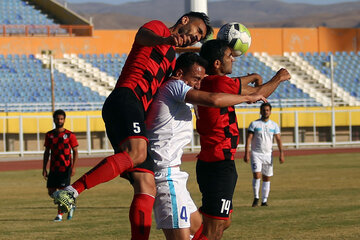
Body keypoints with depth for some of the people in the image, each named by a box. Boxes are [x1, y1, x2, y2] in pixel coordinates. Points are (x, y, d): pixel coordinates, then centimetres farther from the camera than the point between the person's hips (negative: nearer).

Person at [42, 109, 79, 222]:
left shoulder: (70, 135, -2)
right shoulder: (49, 135, 8)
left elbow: (75, 152, -1)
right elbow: (47, 152, 13)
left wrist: (73, 167, -11)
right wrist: (44, 168, 8)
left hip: (65, 168, -4)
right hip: (53, 168, 4)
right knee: (51, 192, 3)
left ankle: (60, 214, 1)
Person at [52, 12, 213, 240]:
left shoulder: (172, 59, 35)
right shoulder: (158, 27, 12)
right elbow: (142, 35, -13)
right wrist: (166, 39, -36)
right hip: (126, 98, -9)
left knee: (147, 186, -3)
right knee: (136, 153, -35)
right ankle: (71, 191, -41)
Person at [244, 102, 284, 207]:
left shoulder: (274, 125, 7)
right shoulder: (254, 124, -1)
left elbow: (278, 140, 5)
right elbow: (249, 138, -5)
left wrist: (281, 154, -6)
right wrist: (247, 153, -14)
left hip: (268, 154, 3)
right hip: (256, 154, -3)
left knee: (266, 178, 4)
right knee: (256, 175, -15)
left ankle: (264, 200, 9)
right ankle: (256, 198, -4)